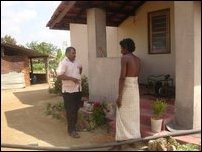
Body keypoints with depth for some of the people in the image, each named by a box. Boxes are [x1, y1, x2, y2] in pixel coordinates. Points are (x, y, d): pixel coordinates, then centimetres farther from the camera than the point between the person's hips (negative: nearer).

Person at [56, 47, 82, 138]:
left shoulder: (76, 62, 11)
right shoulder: (63, 63, -13)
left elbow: (79, 70, 31)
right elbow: (59, 76, -22)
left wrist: (80, 69, 10)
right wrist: (72, 78, -25)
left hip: (77, 89, 8)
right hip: (68, 90, -8)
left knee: (76, 109, 16)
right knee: (70, 111, -2)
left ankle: (74, 126, 31)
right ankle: (71, 130, 7)